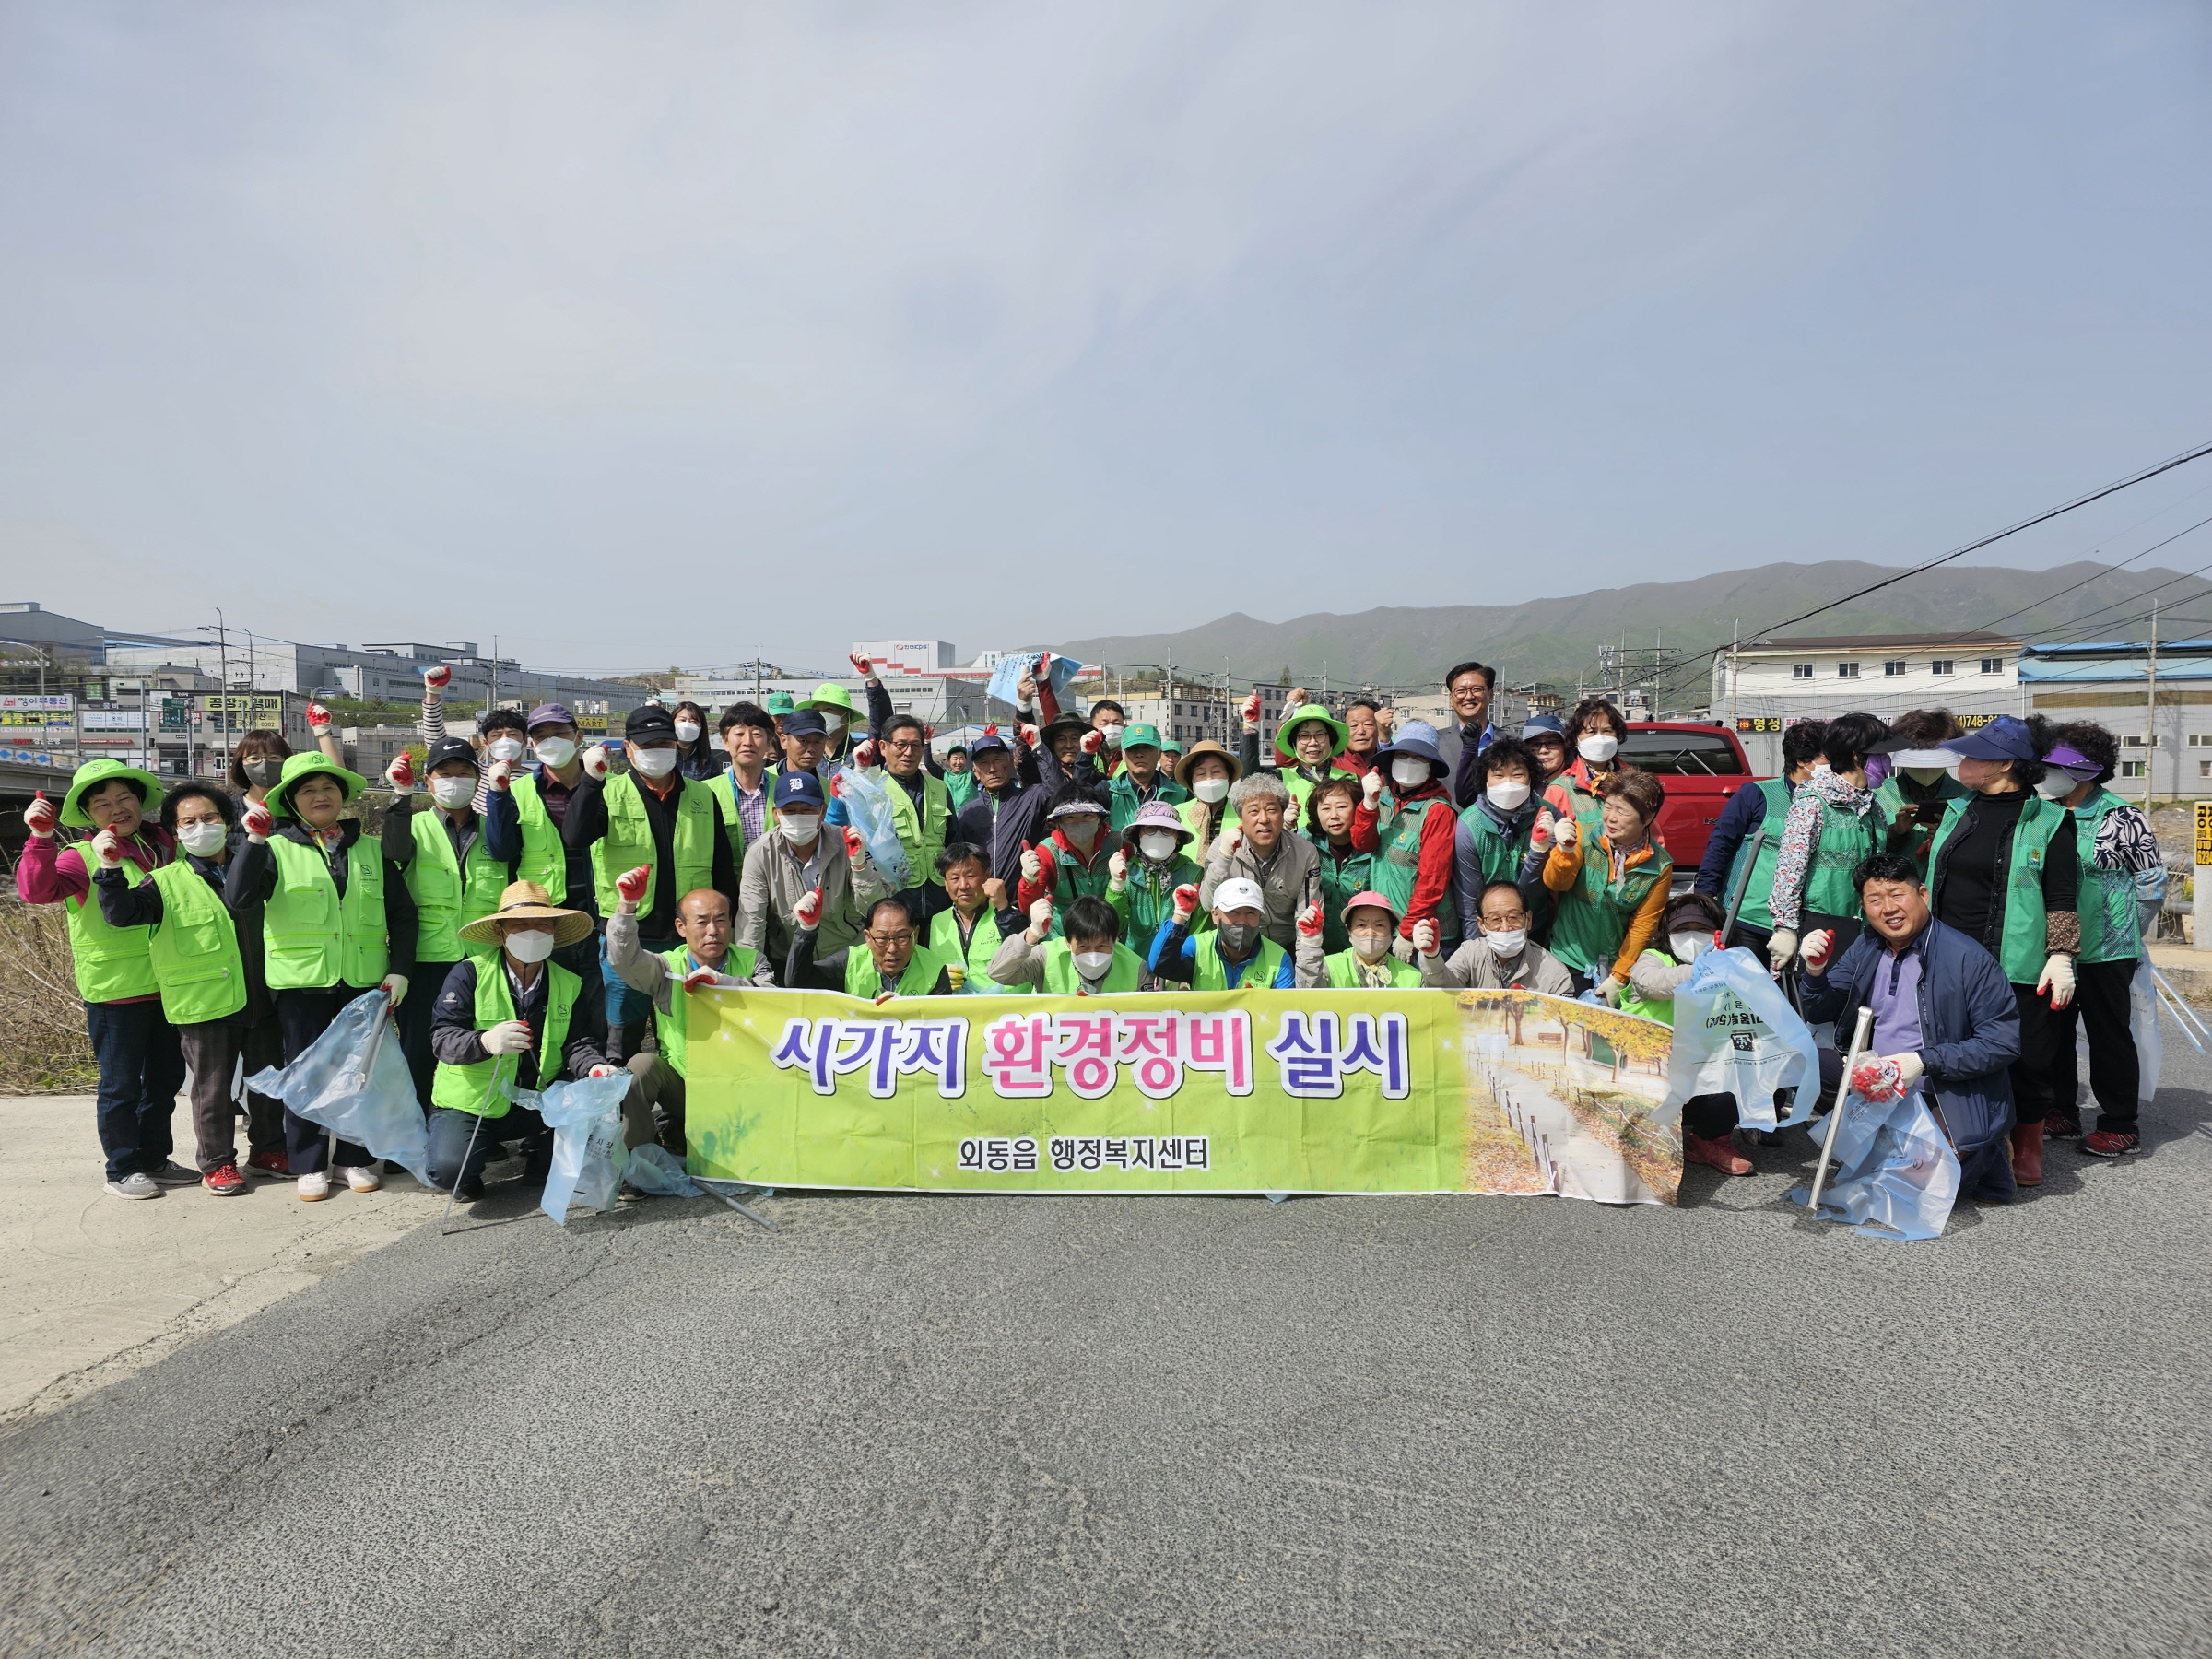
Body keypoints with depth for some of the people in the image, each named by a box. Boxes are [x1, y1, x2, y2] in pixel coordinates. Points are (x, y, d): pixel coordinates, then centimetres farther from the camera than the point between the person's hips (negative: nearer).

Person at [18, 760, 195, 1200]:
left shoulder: (166, 846, 7)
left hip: (167, 988, 6)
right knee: (121, 1084, 4)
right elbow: (35, 889, -23)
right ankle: (123, 1170, 17)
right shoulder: (83, 858, -8)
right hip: (115, 993, -6)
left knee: (166, 1078, 16)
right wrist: (40, 839, -35)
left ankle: (155, 1159, 31)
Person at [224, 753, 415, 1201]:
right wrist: (255, 842, -20)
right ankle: (309, 1164, 16)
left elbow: (402, 913, 9)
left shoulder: (372, 850, 9)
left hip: (364, 979, 2)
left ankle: (354, 1157, 21)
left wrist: (400, 969, 0)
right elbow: (237, 899, -11)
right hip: (301, 979, -2)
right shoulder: (277, 849, 3)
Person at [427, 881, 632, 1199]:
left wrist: (595, 1066, -29)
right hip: (470, 1105, -3)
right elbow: (442, 1037, -18)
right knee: (448, 1169, -29)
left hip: (538, 1106, 3)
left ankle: (543, 1156, 6)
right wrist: (485, 1042, -41)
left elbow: (578, 1043, -5)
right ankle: (468, 1178, 11)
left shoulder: (571, 984, 3)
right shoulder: (469, 974, -10)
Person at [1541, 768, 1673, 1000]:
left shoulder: (1659, 866, -9)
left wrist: (1619, 977, -7)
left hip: (1615, 962, 0)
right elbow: (1555, 884, -17)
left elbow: (1643, 926, -6)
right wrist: (1565, 850, -37)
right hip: (1569, 958, 0)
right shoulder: (1582, 833, -10)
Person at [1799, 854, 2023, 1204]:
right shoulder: (1867, 948, 3)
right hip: (1879, 1087, 7)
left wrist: (1925, 1061, -25)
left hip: (1950, 1097, -7)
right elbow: (1819, 1014, 7)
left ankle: (1979, 1155, 12)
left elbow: (2004, 1041, -16)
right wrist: (1815, 971, -14)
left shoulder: (1969, 958, -16)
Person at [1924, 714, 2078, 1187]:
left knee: (2025, 1059, 4)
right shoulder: (1958, 814, 10)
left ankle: (2027, 1151, 21)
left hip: (2017, 967, -5)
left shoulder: (2046, 821, -5)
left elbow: (2062, 897, -6)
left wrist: (2061, 957, -11)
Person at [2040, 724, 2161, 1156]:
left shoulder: (2121, 819, -10)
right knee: (2053, 1031, 12)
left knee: (2109, 1035, 3)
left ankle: (2120, 1124, 15)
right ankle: (2061, 1113, 26)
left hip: (2105, 953, -6)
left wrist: (2125, 933, 4)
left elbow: (2153, 880, -2)